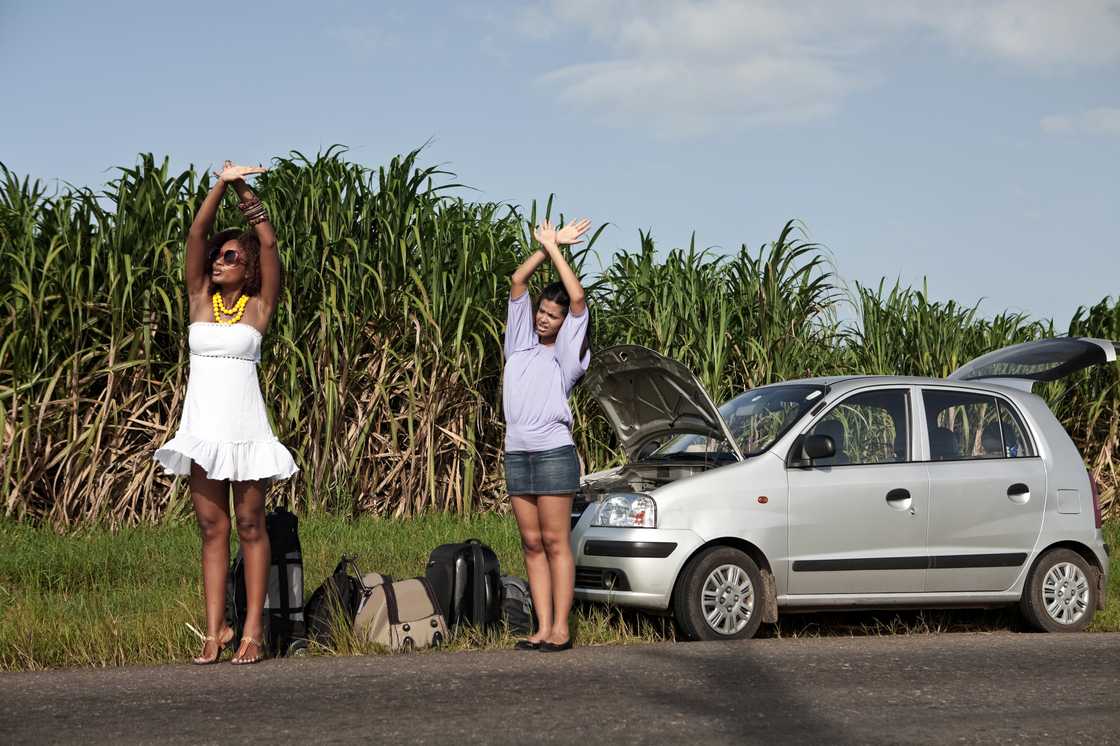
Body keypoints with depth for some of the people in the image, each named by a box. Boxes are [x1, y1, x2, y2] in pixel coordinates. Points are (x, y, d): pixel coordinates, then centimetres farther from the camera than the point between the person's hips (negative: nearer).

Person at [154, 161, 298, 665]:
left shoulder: (259, 306, 2)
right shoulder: (200, 299, 8)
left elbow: (269, 243, -8)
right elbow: (197, 234, -1)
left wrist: (245, 192, -7)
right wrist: (221, 185, -9)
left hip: (245, 428, -3)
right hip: (202, 427, 3)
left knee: (250, 527, 1)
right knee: (212, 529, 4)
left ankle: (252, 632, 1)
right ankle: (214, 632, 4)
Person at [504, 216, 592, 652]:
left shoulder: (565, 354, 4)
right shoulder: (521, 342, 17)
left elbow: (577, 297, -8)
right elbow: (518, 282, 11)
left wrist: (555, 248, -2)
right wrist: (545, 245, 5)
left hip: (554, 453, -5)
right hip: (517, 453, 6)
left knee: (555, 542, -6)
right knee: (532, 544, 4)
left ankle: (561, 629, -6)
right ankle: (542, 628, 3)